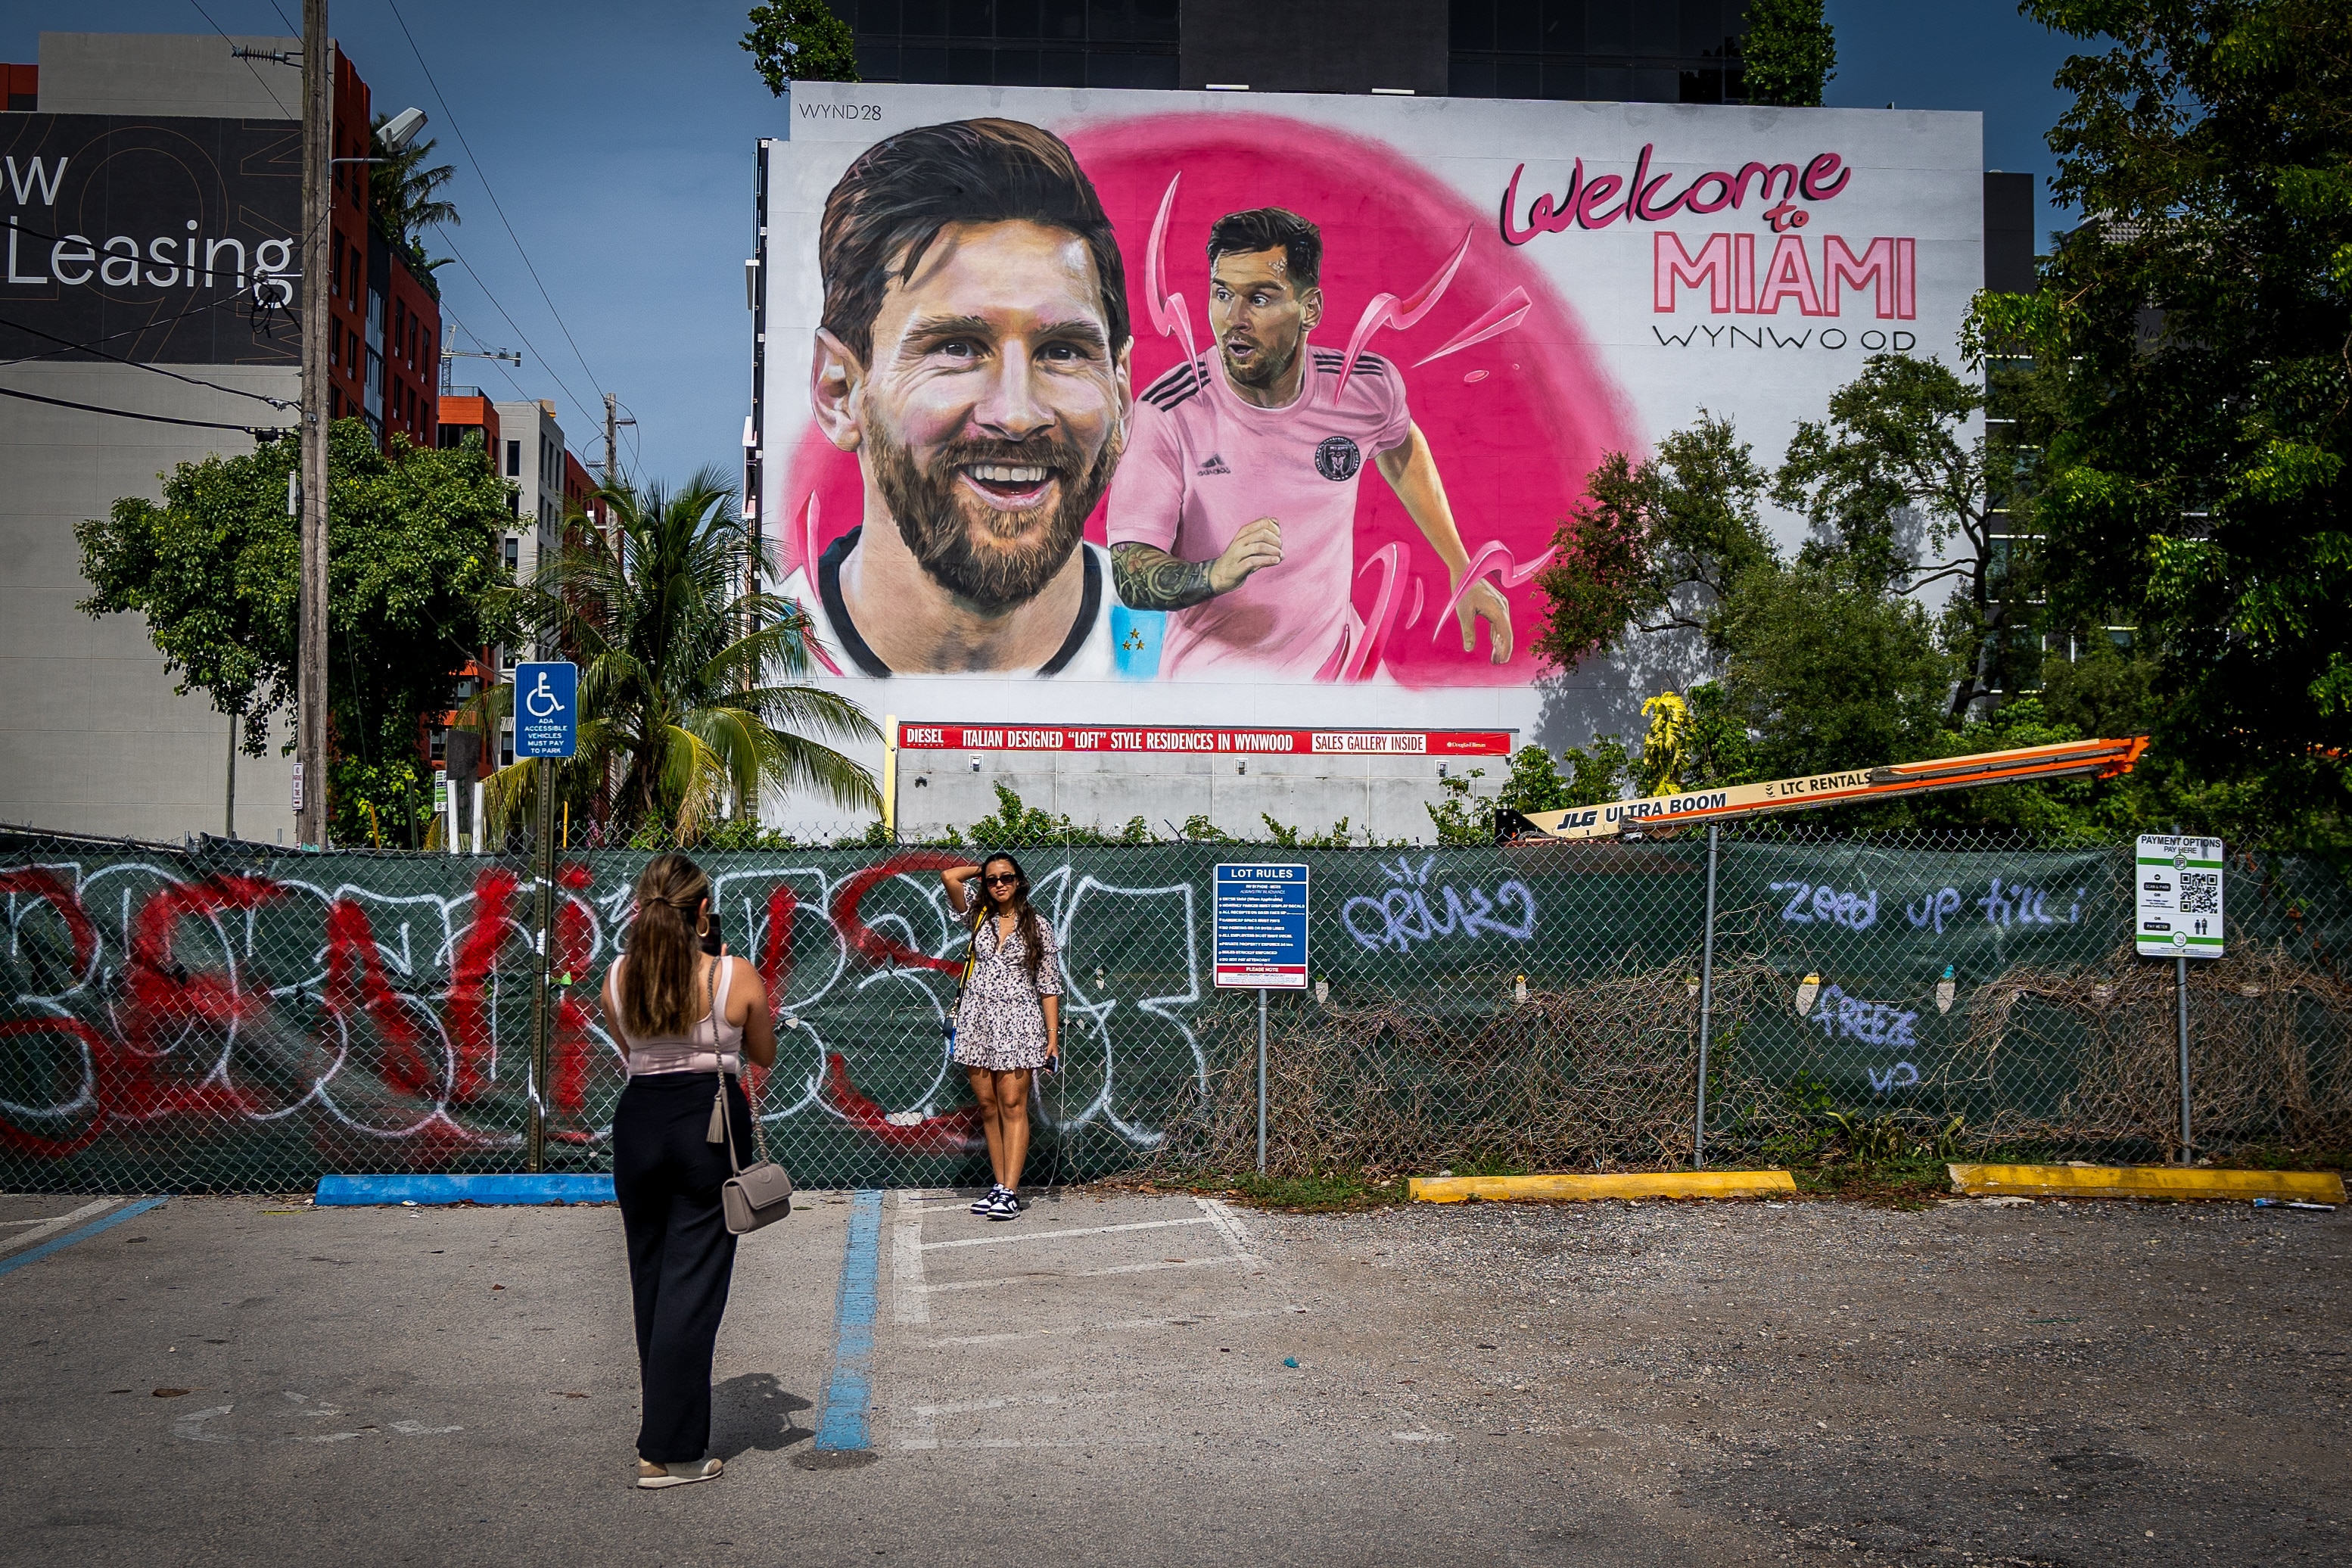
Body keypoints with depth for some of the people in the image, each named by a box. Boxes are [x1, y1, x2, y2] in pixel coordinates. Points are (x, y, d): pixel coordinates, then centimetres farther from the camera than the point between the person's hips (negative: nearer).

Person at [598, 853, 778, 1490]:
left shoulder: (617, 978, -1)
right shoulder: (736, 976, -9)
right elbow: (764, 1055, 7)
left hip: (639, 1120, 3)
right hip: (710, 1124, -3)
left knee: (650, 1280, 18)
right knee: (693, 1284, 0)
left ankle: (666, 1424, 30)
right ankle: (668, 1451, -1)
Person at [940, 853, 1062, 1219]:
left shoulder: (1037, 927, 3)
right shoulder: (980, 918, 10)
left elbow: (1049, 986, 3)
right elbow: (949, 876, 0)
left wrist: (1053, 1035, -2)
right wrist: (981, 869, 14)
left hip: (1017, 1022, -3)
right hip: (977, 1021, 3)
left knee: (1012, 1105, -8)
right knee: (988, 1106, 4)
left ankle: (1010, 1192, -11)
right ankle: (1001, 1186, 9)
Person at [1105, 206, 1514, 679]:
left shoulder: (1368, 386, -10)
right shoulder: (1167, 413, -21)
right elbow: (1127, 573, -23)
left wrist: (1462, 570, 14)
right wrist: (1218, 574, -42)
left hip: (1333, 658, 4)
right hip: (1210, 671, -4)